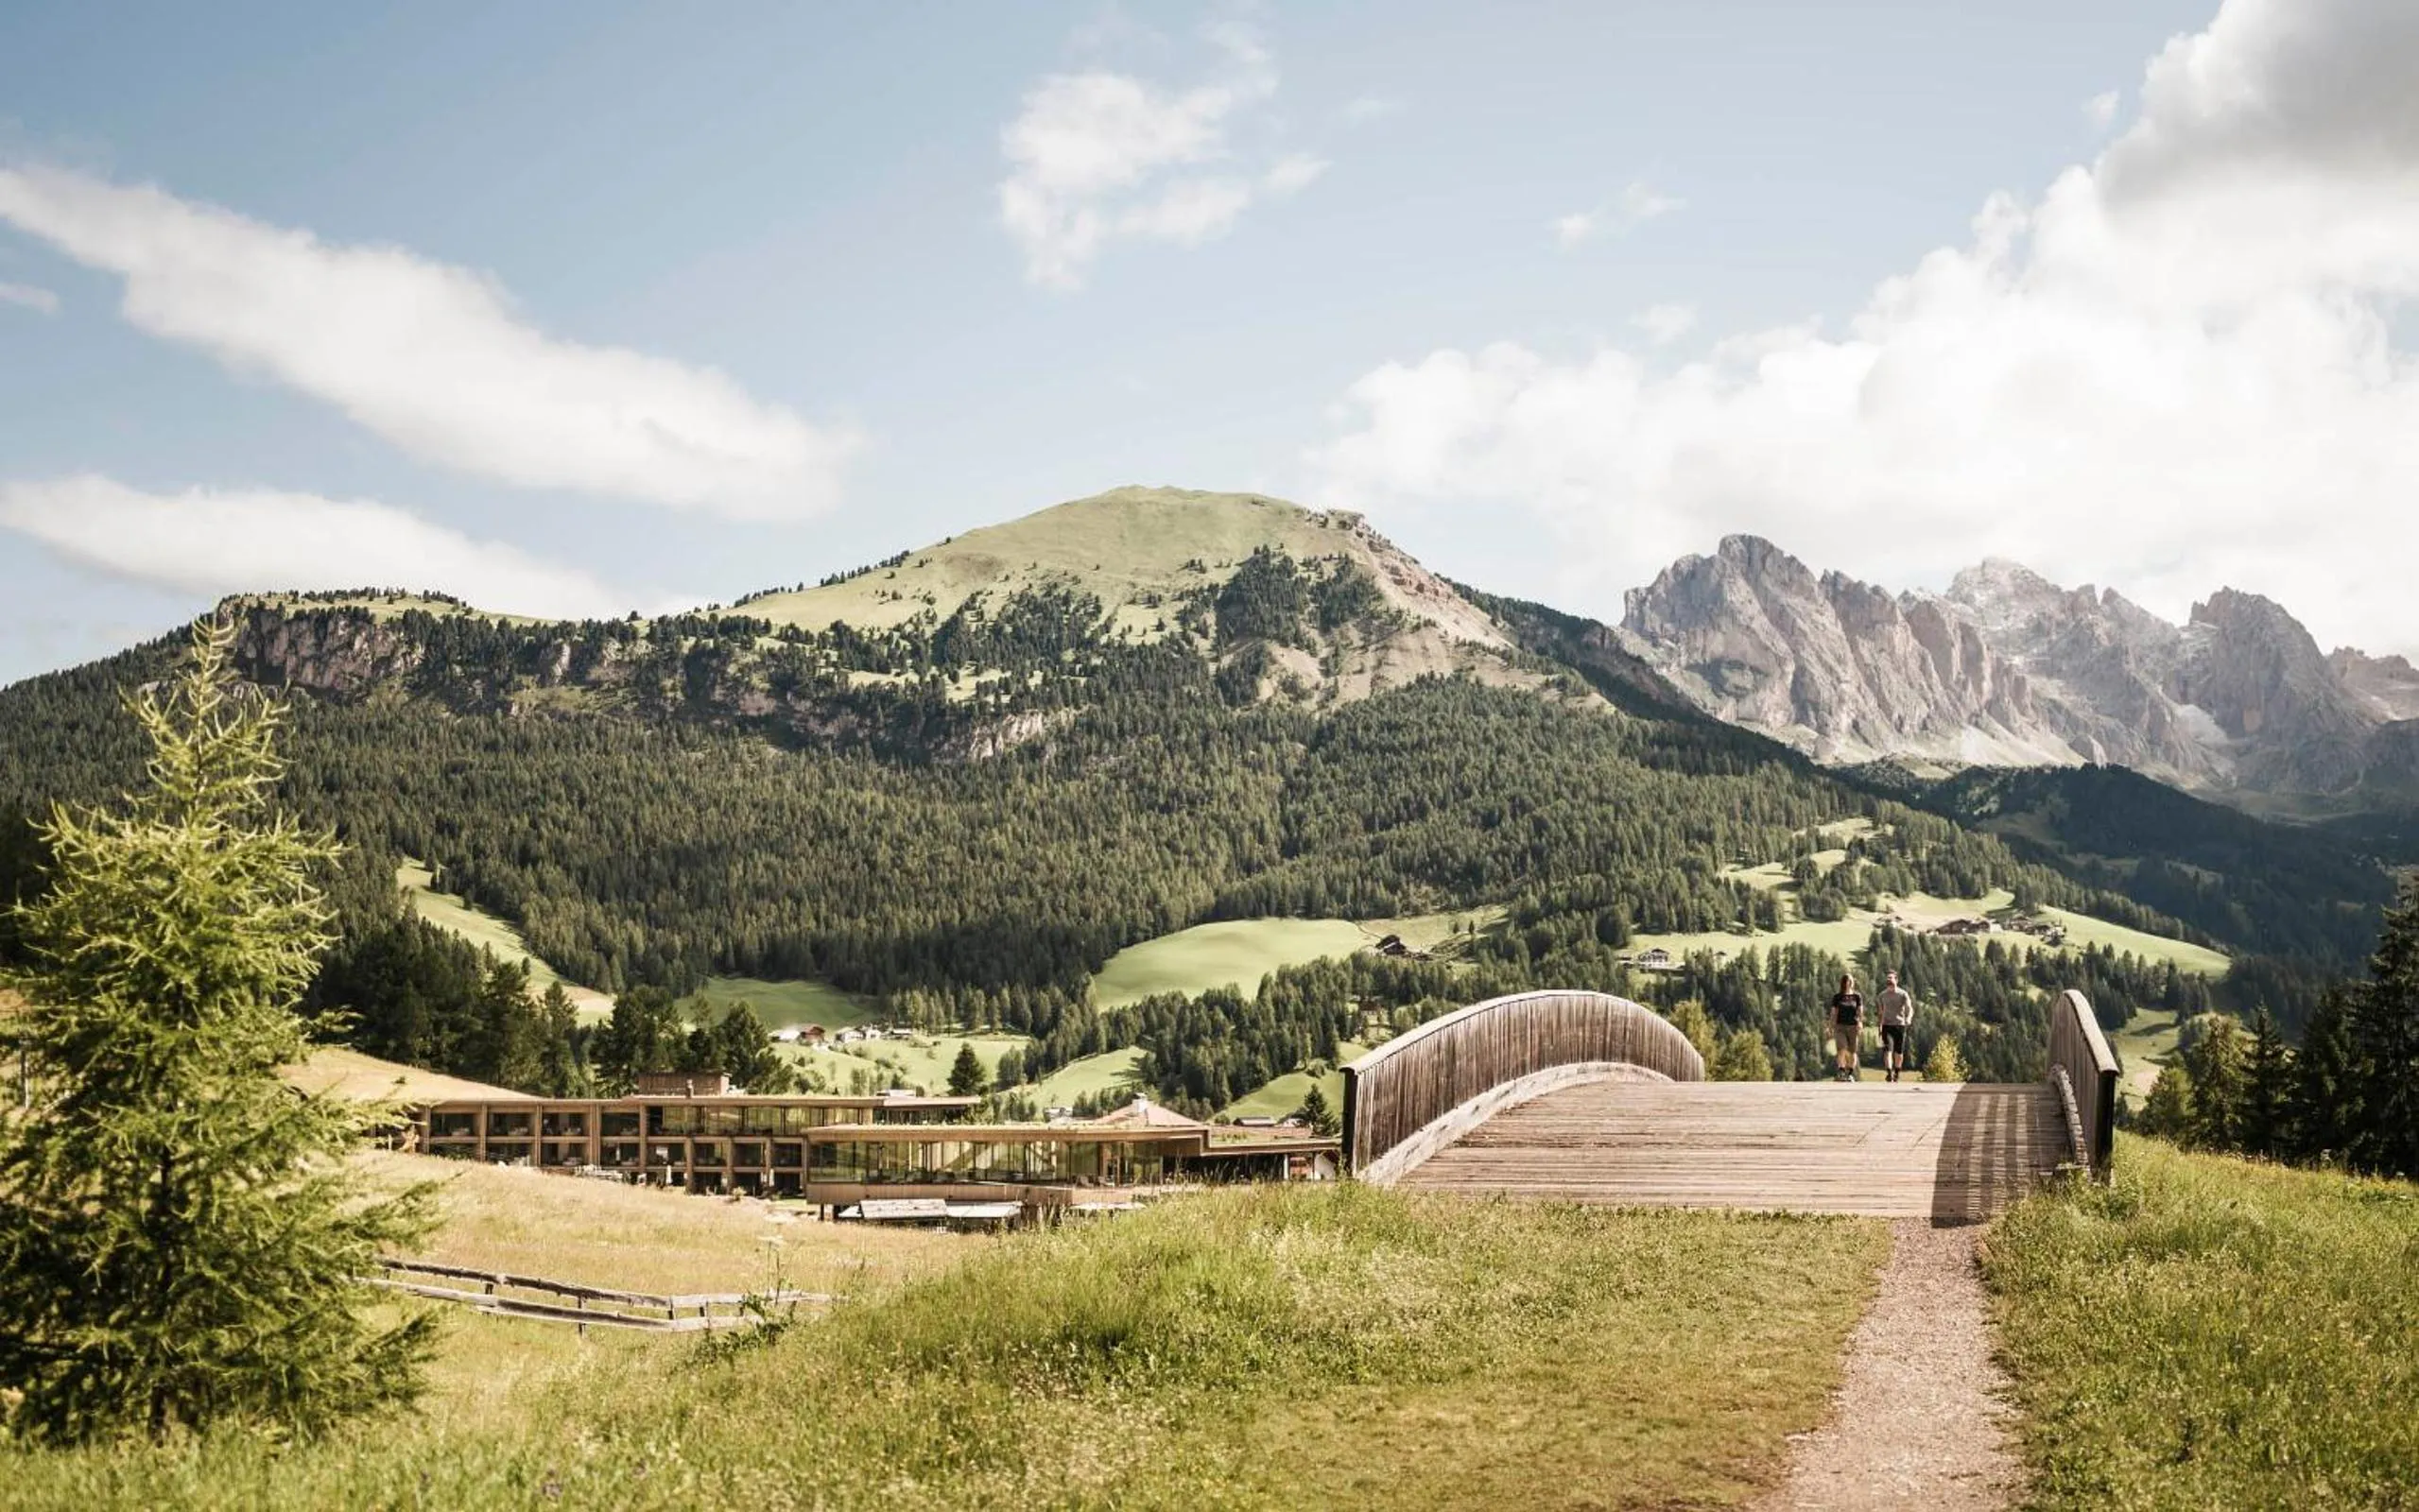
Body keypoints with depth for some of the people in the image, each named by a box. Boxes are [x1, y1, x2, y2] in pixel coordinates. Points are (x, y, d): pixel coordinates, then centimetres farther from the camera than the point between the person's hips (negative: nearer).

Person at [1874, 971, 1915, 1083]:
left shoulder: (1903, 994, -2)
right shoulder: (1883, 995, 8)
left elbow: (1909, 1008, -12)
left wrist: (1908, 1018, -33)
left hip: (1900, 1025, -1)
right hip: (1887, 1025, 1)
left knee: (1899, 1052, 7)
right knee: (1888, 1049, -15)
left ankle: (1897, 1073, 26)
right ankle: (1889, 1073, -24)